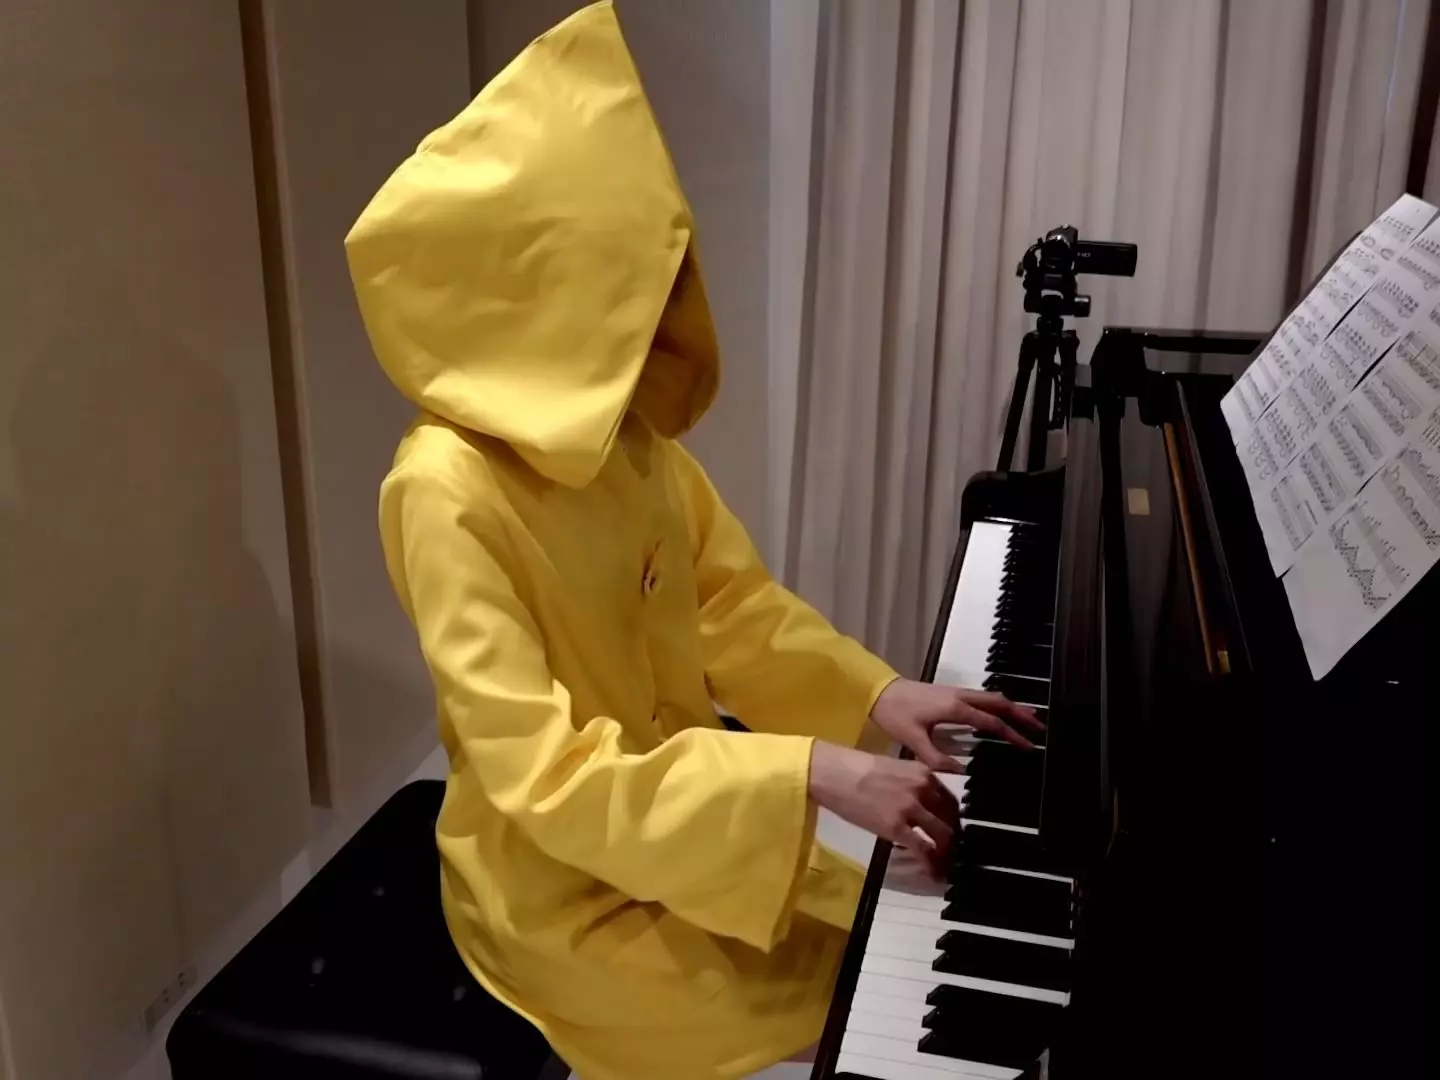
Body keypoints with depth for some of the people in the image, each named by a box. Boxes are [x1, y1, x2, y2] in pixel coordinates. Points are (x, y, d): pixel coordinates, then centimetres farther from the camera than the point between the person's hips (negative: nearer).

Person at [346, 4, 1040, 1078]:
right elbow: (548, 778, -30)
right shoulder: (448, 490, -28)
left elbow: (733, 605, 7)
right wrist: (808, 773, -33)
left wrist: (876, 693, -5)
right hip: (568, 893, -7)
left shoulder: (620, 428, -4)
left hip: (685, 825, 7)